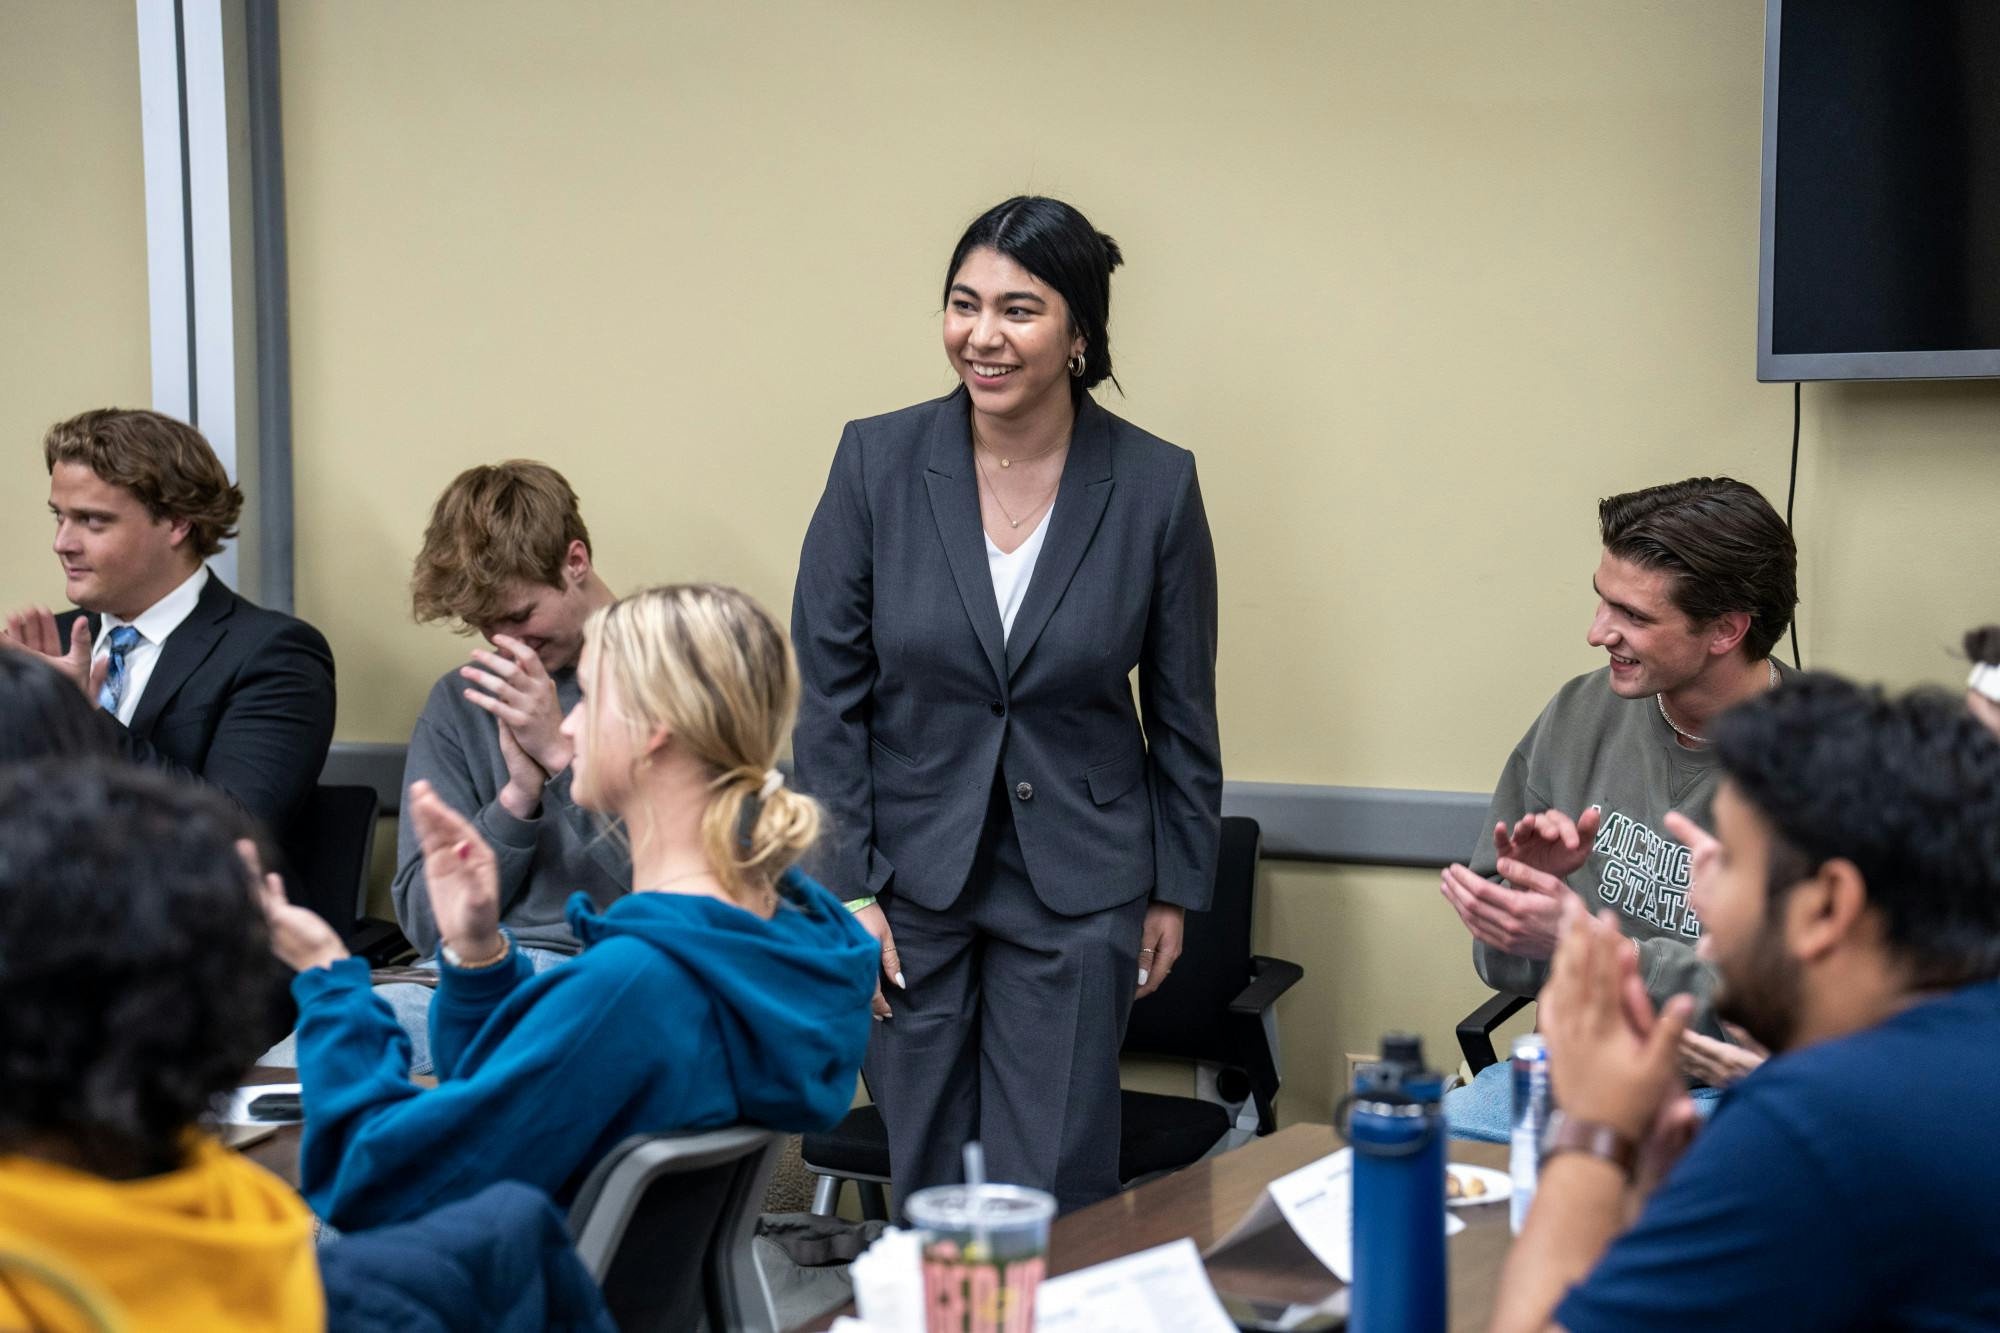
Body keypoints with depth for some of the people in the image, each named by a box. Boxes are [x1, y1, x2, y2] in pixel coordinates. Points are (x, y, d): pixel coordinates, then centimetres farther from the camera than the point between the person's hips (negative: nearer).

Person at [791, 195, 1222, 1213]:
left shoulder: (1156, 485, -5)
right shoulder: (877, 460, -5)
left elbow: (1182, 710, 5)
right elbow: (829, 692, -1)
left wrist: (1177, 888, 7)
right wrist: (845, 888, -5)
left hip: (1078, 891, 0)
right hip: (909, 878, 1)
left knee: (1053, 1195, 0)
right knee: (925, 1187, 7)